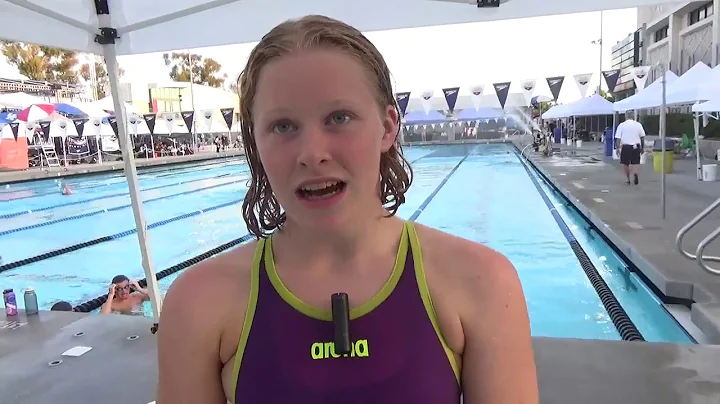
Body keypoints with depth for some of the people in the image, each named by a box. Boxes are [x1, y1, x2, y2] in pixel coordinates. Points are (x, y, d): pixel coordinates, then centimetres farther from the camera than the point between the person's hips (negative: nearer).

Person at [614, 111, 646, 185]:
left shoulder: (621, 125, -1)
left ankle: (628, 180, 14)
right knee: (636, 163, 5)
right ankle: (635, 173, -24)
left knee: (625, 164, 11)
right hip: (636, 147, 1)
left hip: (625, 147, -1)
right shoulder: (638, 124, 4)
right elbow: (642, 137, 7)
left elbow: (618, 138, -5)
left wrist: (618, 148, 1)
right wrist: (642, 147, 17)